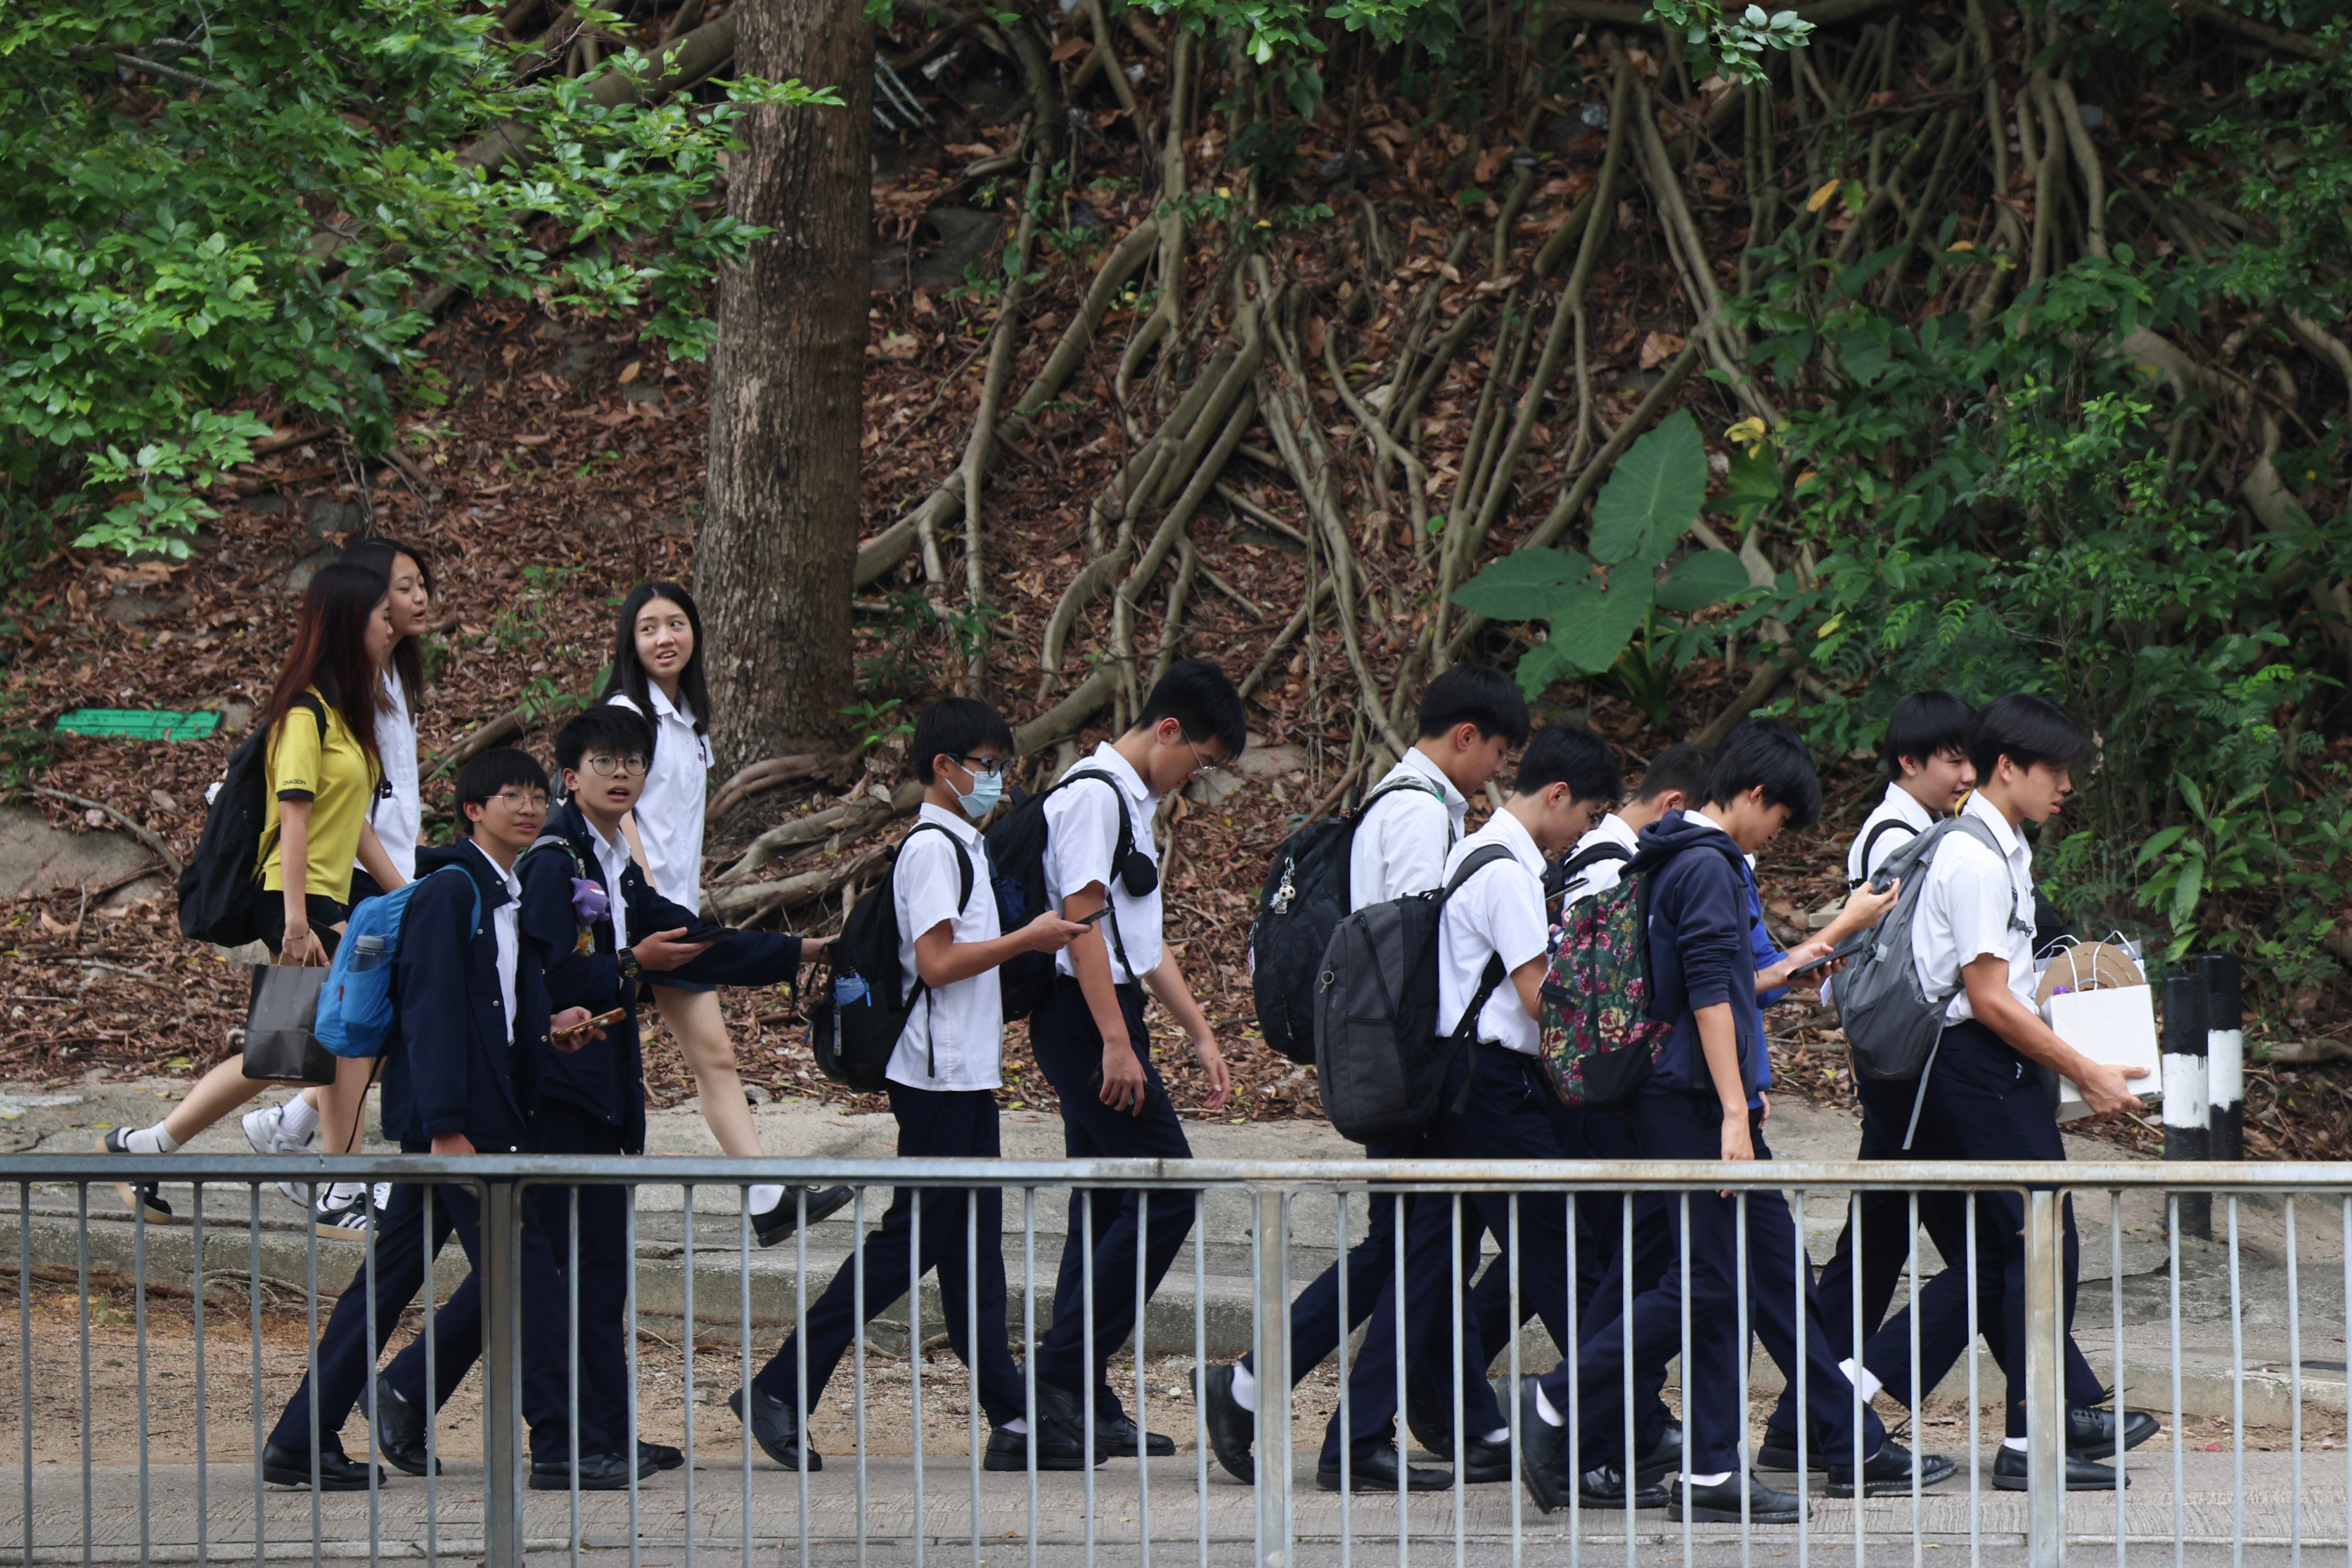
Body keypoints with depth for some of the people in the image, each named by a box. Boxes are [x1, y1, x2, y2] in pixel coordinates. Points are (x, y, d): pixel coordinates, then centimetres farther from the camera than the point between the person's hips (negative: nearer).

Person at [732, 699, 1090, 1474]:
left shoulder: (962, 847, 18)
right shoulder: (932, 848, -13)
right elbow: (936, 963, -20)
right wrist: (1027, 939, -15)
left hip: (967, 1076, 10)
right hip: (940, 1075, -10)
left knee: (973, 1248, 7)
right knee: (911, 1239, -8)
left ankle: (1012, 1423, 5)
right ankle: (783, 1389, -4)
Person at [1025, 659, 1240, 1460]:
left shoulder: (1131, 801, 20)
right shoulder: (1094, 794, -12)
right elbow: (1083, 919, -18)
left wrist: (1200, 1033, 25)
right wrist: (1117, 1043, -21)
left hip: (1109, 1020, 10)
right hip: (1089, 1022, -10)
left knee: (1107, 1206, 9)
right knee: (1165, 1192, -12)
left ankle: (1082, 1405, 11)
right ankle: (1060, 1376, -11)